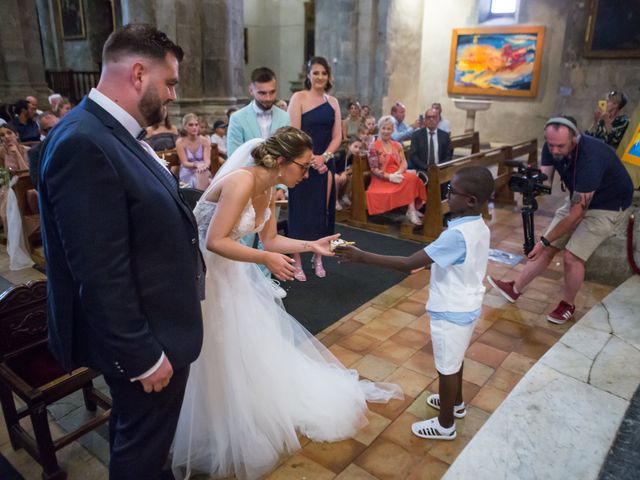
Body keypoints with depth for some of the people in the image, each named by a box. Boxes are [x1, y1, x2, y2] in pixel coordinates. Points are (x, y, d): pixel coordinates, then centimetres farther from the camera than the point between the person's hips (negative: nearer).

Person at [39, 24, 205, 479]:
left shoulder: (115, 133, 3)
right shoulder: (83, 143, -27)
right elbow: (100, 275, -27)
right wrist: (143, 355, -20)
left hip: (153, 325, 9)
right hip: (141, 338, -9)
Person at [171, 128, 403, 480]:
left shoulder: (267, 188, 0)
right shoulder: (242, 181, -28)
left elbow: (269, 240, 7)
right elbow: (214, 242, -30)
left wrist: (311, 246, -1)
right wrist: (266, 259, -29)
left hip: (230, 270, 9)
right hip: (203, 270, -9)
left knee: (253, 341, 18)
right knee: (221, 358, 3)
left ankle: (255, 417, 42)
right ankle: (221, 439, 27)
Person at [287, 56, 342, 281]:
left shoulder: (333, 102, 10)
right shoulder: (299, 97, -4)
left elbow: (337, 136, 6)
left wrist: (323, 157, -10)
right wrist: (310, 159, -15)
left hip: (325, 163, 4)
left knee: (322, 211, 8)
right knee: (300, 212, 1)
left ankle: (318, 258, 21)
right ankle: (297, 262, 10)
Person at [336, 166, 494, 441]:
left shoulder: (457, 235, -33)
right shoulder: (479, 226, -4)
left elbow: (408, 264, -35)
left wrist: (361, 257, -34)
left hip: (451, 312, -9)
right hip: (466, 306, 9)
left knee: (447, 367, 10)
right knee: (455, 360, 28)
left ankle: (445, 425, 31)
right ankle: (456, 403, 50)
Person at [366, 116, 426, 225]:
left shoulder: (397, 145, 14)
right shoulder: (374, 146, -3)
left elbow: (404, 162, 4)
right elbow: (374, 169, -9)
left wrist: (398, 173, -18)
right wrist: (389, 176, -22)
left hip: (397, 176, 5)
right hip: (383, 180, -5)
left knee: (413, 177, -26)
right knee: (409, 179, -27)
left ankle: (412, 210, -23)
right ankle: (411, 210, -21)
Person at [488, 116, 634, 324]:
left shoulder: (590, 157, -37)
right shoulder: (552, 147, -17)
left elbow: (576, 214, -34)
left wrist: (544, 241, -29)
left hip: (608, 205, -6)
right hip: (579, 198, 6)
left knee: (572, 256, -13)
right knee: (548, 248, 4)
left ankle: (568, 304, 10)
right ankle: (515, 288, 16)